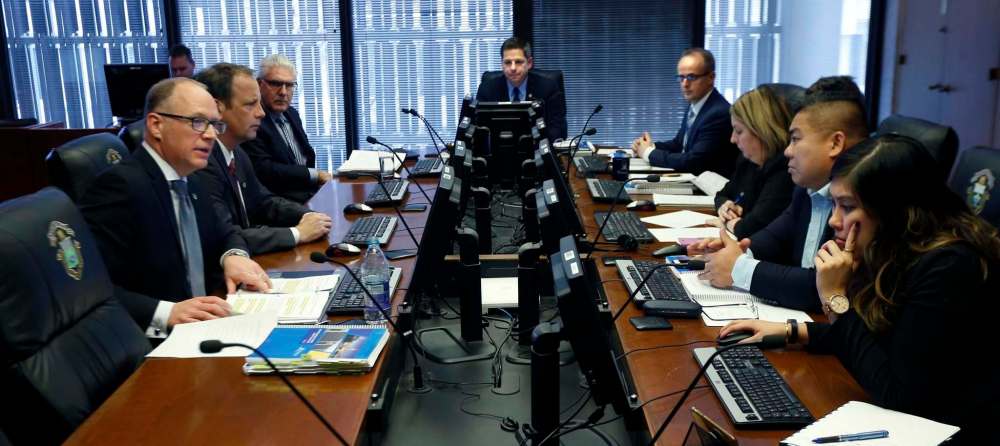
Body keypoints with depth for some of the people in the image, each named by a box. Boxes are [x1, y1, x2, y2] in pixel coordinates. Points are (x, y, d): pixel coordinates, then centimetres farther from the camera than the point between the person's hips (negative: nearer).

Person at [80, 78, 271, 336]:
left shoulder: (190, 183, 11)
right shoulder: (120, 185, -15)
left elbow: (222, 235, 25)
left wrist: (234, 255, 4)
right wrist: (165, 312, -30)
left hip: (200, 331, 8)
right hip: (151, 345, -8)